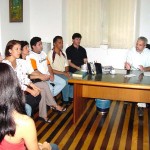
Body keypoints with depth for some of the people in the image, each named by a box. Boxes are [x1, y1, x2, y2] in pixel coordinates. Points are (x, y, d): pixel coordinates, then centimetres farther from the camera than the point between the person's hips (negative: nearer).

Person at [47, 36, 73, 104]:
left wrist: (67, 72, -8)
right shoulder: (50, 54, -10)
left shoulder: (63, 53, 12)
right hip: (55, 74, -6)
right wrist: (63, 73, -20)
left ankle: (71, 96, -7)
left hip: (64, 73, 6)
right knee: (66, 80, -31)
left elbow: (66, 65, 14)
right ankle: (65, 100, -16)